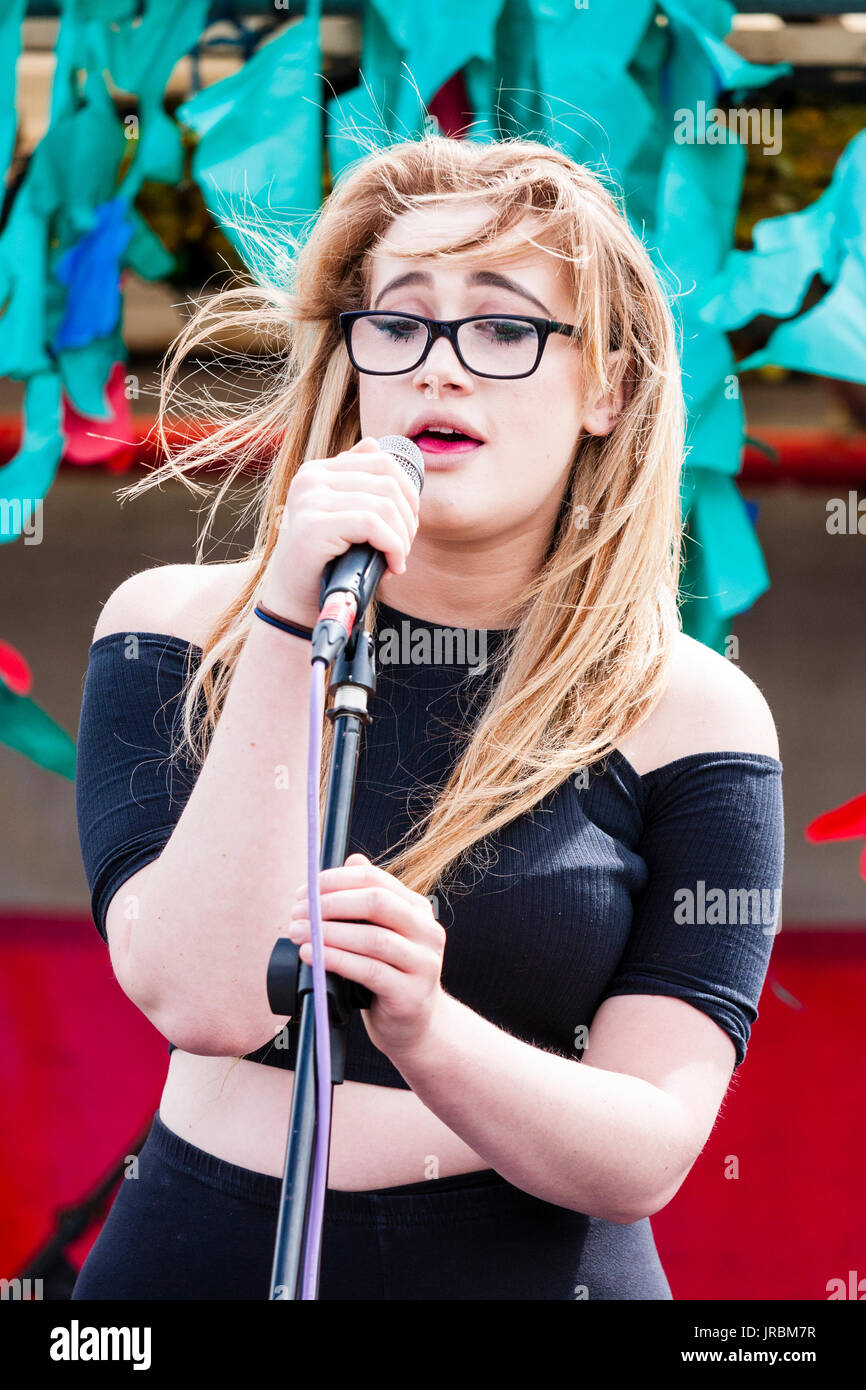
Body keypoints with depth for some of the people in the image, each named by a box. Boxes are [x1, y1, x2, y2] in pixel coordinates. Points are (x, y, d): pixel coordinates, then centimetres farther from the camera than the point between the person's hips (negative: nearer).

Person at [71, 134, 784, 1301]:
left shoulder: (689, 712, -4)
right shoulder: (179, 629, -2)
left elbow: (645, 1157, -11)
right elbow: (202, 998, -16)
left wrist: (425, 1034, -28)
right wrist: (292, 630, -20)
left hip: (537, 1268, 0)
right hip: (200, 1254, 0)